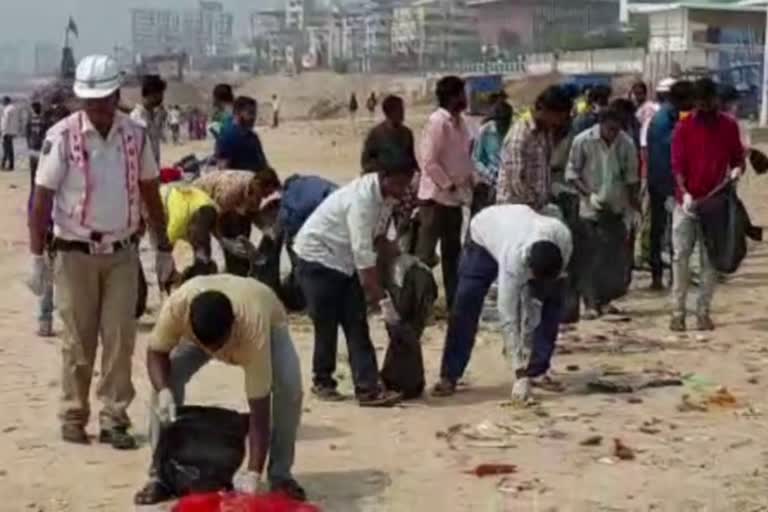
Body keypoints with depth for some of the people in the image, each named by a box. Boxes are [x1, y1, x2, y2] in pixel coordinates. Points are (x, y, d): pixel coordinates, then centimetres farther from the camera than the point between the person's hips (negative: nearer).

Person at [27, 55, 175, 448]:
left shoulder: (135, 135, 1)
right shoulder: (62, 136, -9)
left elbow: (150, 194, 10)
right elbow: (42, 198, -7)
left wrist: (163, 250, 11)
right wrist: (37, 256, -9)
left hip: (122, 253, 3)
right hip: (76, 253, -2)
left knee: (120, 339, 1)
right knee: (78, 341, 5)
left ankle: (114, 419, 10)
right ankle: (73, 417, 19)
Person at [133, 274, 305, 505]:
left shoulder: (253, 328, -47)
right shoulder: (177, 305, -42)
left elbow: (259, 405, -43)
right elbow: (156, 351, -22)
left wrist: (254, 473, -47)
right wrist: (163, 391, -42)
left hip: (269, 321, -2)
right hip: (202, 326, 3)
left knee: (289, 386, -27)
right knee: (167, 378, -20)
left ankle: (280, 475, -7)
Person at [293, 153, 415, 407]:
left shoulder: (383, 194, -4)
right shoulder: (362, 198, -30)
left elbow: (375, 238, 10)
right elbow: (363, 254, -34)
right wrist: (383, 299, -34)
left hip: (345, 260, 8)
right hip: (318, 257, -8)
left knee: (357, 325, -1)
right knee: (327, 325, 1)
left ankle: (368, 389, -3)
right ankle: (322, 381, 20)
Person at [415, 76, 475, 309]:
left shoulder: (460, 121, 10)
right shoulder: (437, 122, -16)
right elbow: (429, 161, -20)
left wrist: (471, 179, 4)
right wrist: (448, 185, -17)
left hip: (455, 197, 9)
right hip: (436, 196, -9)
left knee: (452, 252, 14)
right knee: (426, 254, -4)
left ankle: (453, 300, 22)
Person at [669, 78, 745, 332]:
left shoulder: (729, 125, 3)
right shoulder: (684, 126, -2)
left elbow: (737, 158, 10)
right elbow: (677, 164, -6)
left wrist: (737, 170, -14)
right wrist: (684, 193, -21)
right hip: (686, 202, -1)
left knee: (710, 260, 4)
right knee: (680, 257, -1)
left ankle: (703, 311, 11)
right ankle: (678, 311, 4)